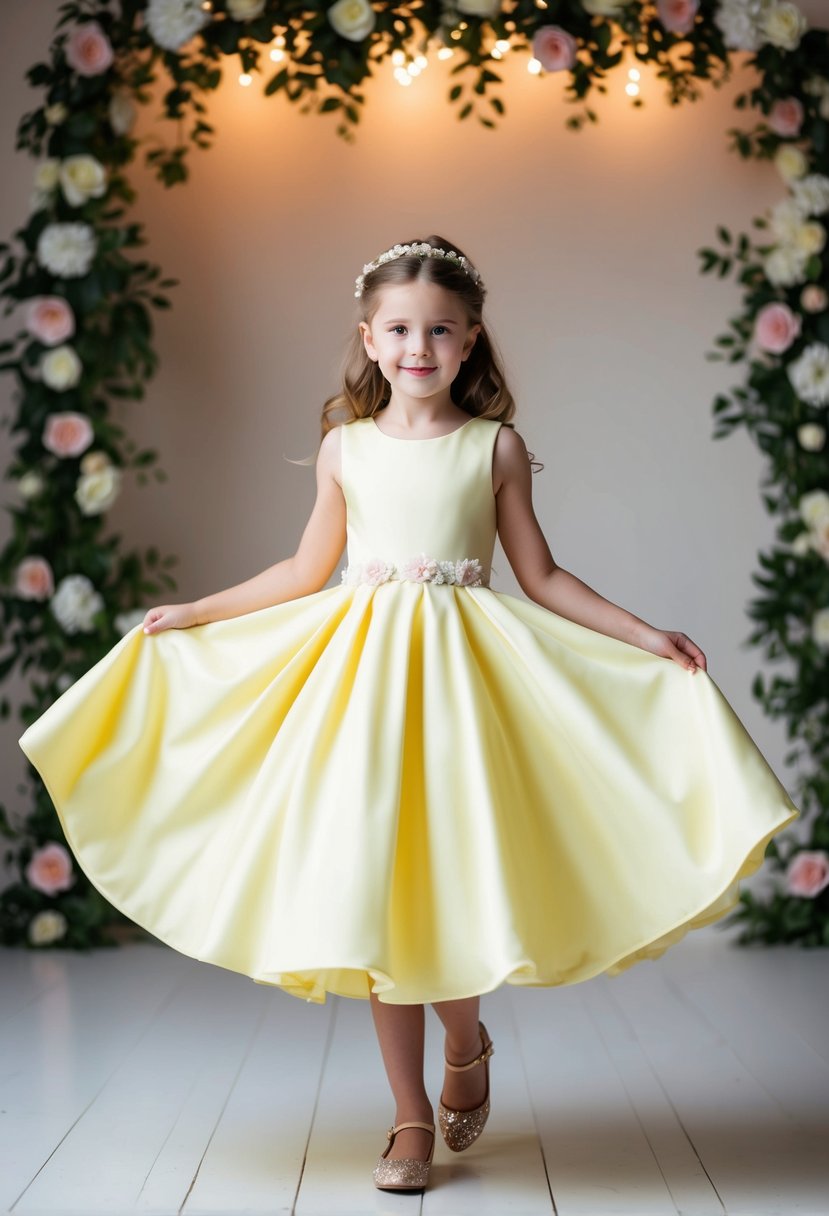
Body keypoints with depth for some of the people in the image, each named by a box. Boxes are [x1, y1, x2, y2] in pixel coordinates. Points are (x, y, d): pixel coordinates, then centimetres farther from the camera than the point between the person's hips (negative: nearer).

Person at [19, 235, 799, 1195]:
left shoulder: (495, 447, 3)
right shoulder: (345, 446, 7)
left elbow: (541, 577, 7)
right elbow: (306, 571, 15)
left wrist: (648, 638, 1)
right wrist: (192, 615, 18)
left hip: (461, 668, -1)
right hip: (363, 666, 2)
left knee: (455, 880, -7)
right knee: (372, 890, 1)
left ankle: (467, 1044, 27)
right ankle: (411, 1116, 14)